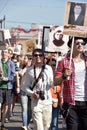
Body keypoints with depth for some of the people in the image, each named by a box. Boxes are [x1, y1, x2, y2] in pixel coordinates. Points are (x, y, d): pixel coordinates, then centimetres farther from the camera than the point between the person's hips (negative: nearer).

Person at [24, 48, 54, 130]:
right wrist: (32, 93, -16)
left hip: (47, 100, 2)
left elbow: (52, 84, 4)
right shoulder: (30, 70, 2)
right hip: (36, 101, -2)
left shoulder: (48, 68, 3)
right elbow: (26, 86, 2)